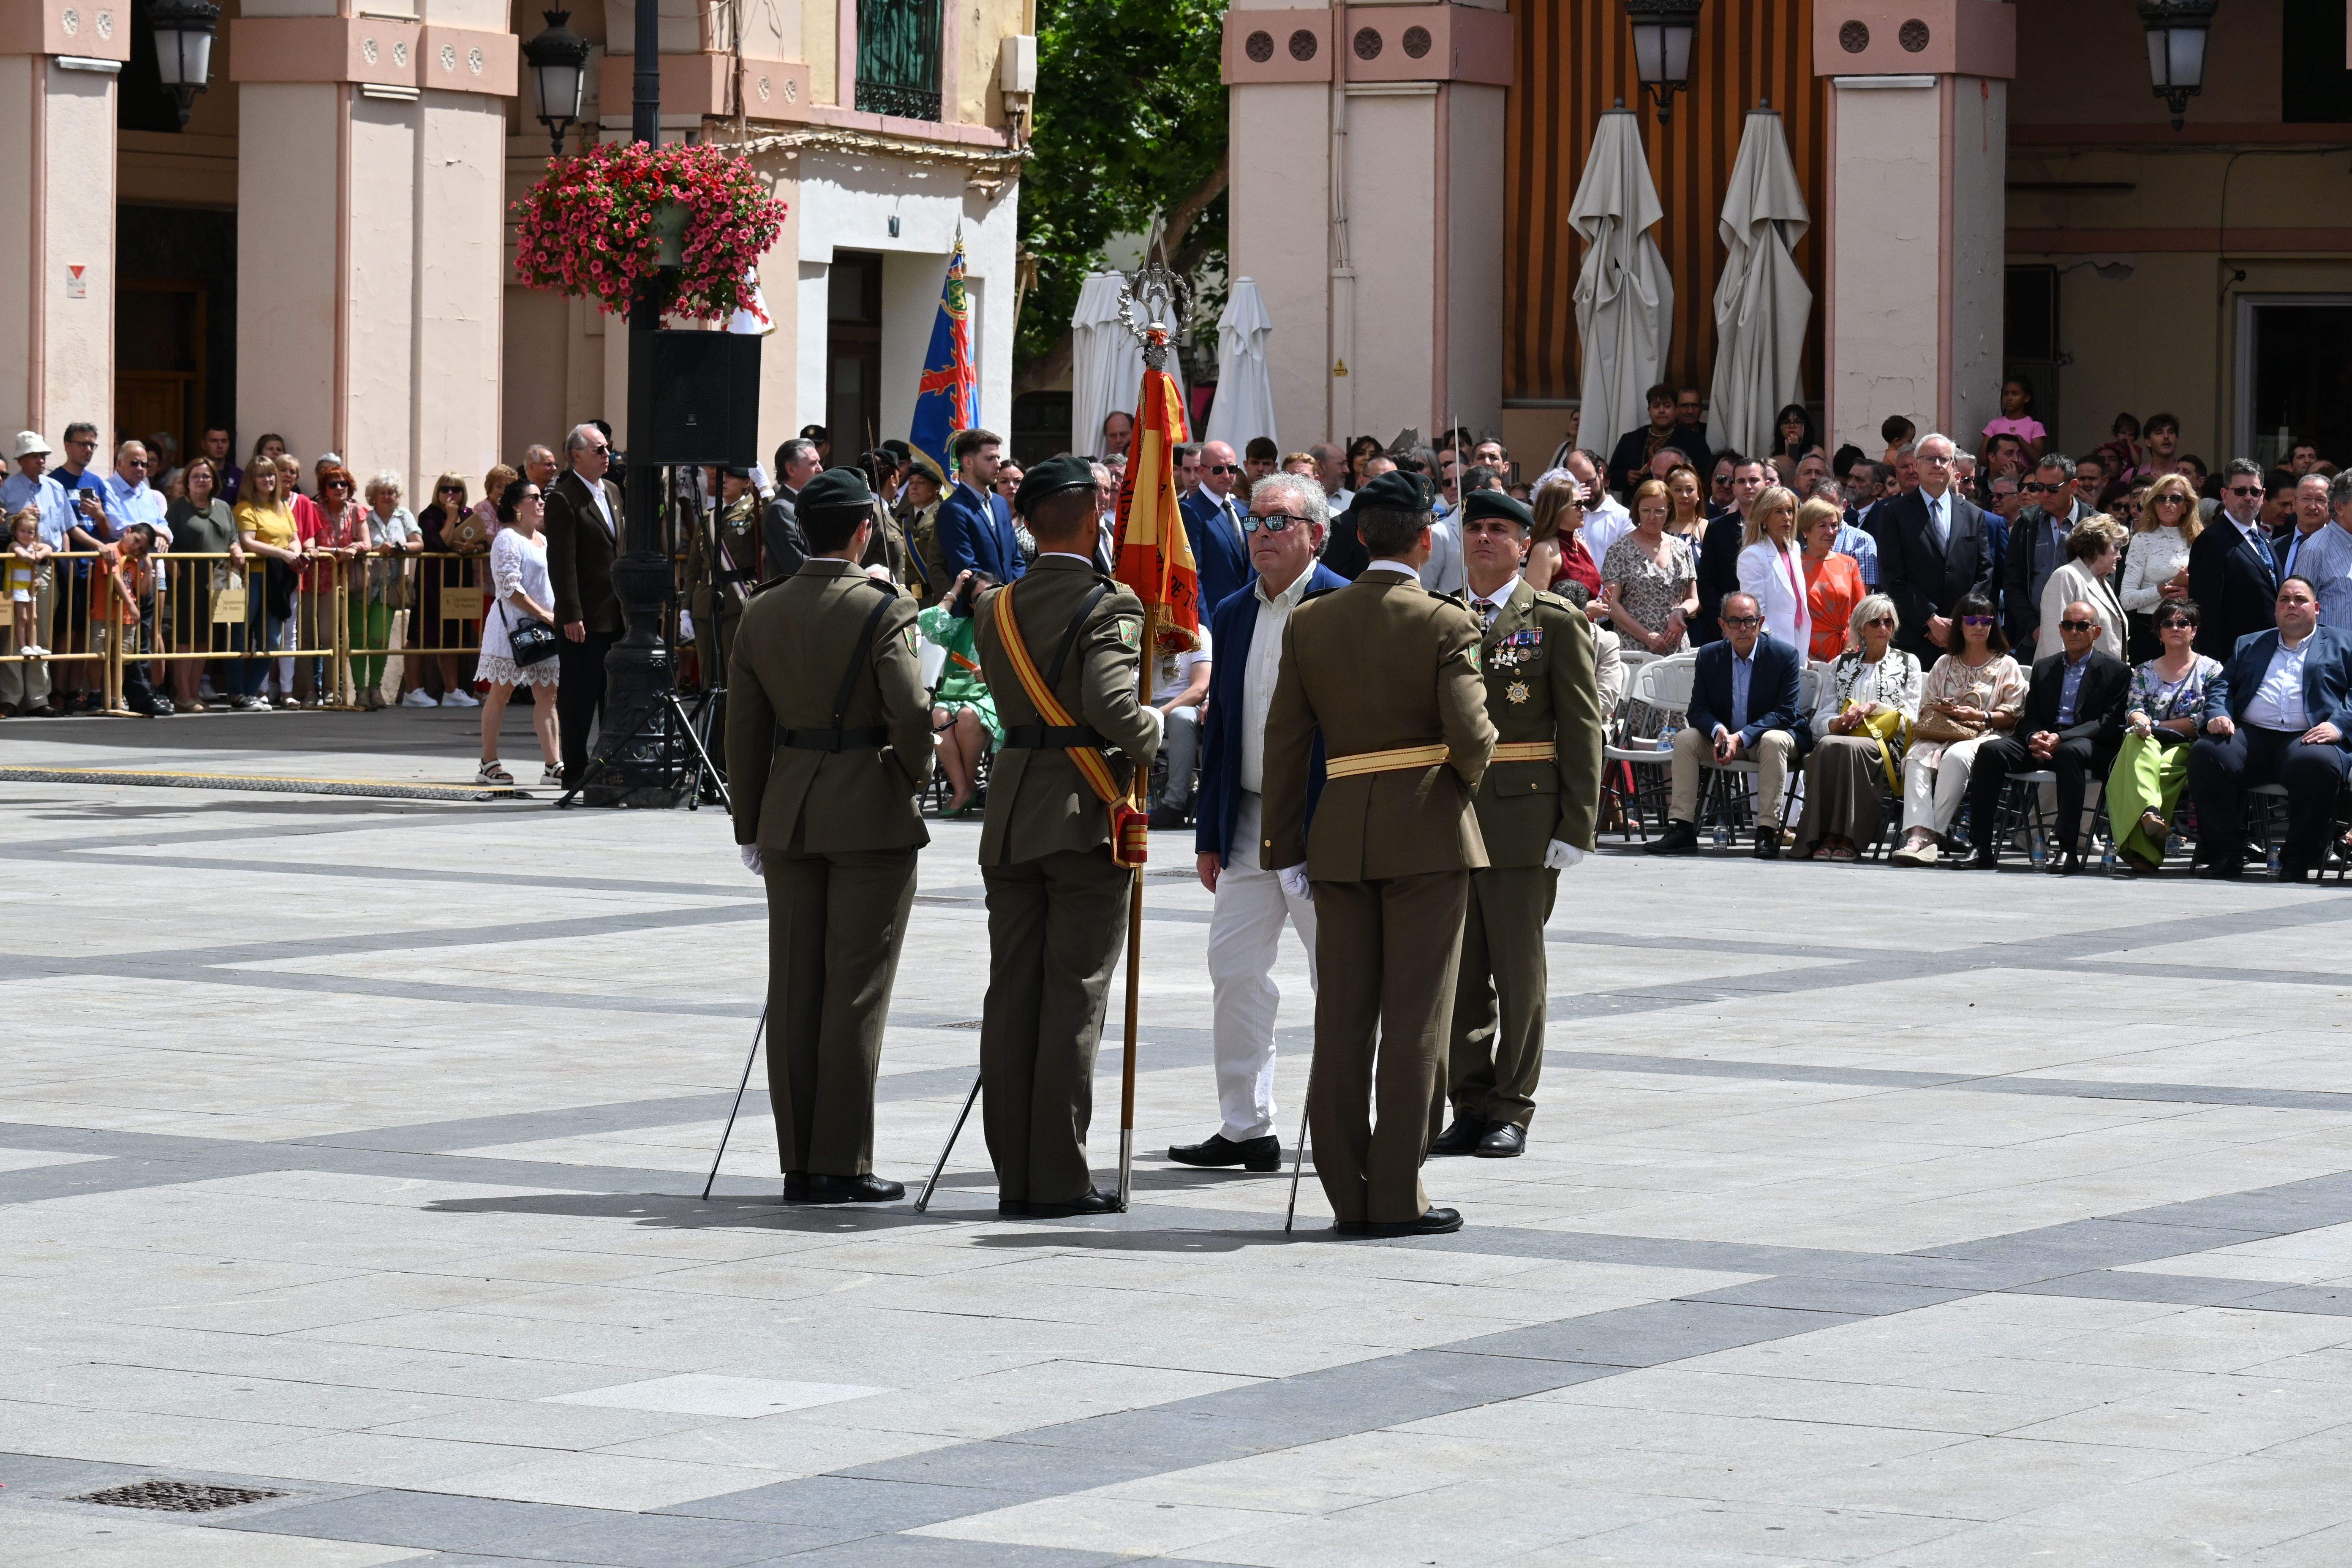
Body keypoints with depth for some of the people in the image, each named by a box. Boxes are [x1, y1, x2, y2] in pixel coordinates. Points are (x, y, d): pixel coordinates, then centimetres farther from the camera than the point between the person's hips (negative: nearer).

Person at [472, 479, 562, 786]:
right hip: (513, 624, -8)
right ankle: (489, 764, 1)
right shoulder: (508, 539, -9)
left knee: (547, 694, 2)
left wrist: (557, 615, 10)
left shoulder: (543, 540, 18)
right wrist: (544, 614, -19)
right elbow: (510, 588, -17)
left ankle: (552, 765, 0)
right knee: (502, 692, -3)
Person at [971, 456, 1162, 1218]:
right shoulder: (1110, 606, -11)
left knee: (1011, 997, 7)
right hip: (1086, 819, -5)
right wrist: (1155, 730, -4)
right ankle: (1059, 1177, -1)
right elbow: (1111, 706, -23)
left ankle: (1014, 1175, 9)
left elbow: (1010, 696, 13)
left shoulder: (997, 607, 9)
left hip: (1011, 819, 6)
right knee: (1073, 998, -1)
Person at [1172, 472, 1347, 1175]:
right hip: (1248, 821, 7)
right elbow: (1220, 727, 15)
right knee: (1234, 969, 5)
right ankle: (1246, 1129, 12)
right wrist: (1210, 833, 12)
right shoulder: (1233, 615, 12)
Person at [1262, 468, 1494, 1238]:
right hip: (1427, 831, -4)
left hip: (1339, 834, 4)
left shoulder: (1309, 623, 5)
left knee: (1342, 1018, 8)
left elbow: (1285, 740, 6)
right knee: (1414, 1017, 0)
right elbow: (1472, 736, -14)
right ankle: (1397, 1196, -1)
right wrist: (1465, 778, 9)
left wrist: (1286, 847, 10)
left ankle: (1347, 1195, 10)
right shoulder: (1445, 624, -8)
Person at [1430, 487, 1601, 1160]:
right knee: (1459, 971, 5)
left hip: (1522, 817, -4)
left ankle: (1512, 1110, 8)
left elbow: (1582, 727, -3)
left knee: (1519, 968, 1)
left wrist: (1575, 826, -10)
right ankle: (1471, 1107, 13)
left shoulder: (1556, 621, 0)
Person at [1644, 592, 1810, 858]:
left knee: (1774, 741, -36)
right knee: (1685, 738, -19)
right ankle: (1681, 829, -22)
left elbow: (1785, 713, -17)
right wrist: (1718, 731, -27)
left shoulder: (1785, 655, -12)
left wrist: (1741, 737, -29)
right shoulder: (1709, 656, -1)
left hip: (1769, 735, -4)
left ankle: (1768, 833, -36)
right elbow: (1698, 710, -2)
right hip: (1723, 737, 4)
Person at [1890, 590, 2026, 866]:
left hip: (1985, 736, -3)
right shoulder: (1945, 664, 25)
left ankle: (1934, 833, -39)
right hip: (1942, 732, 3)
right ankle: (1918, 834, -47)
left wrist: (1979, 716, -10)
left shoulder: (2006, 666, 14)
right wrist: (1941, 710, -3)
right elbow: (1926, 706, 20)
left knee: (1956, 756, -39)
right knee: (1917, 757, -32)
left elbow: (2013, 715, 5)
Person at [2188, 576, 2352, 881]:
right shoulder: (2249, 646, 30)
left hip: (2307, 738, -3)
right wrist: (2217, 715, -2)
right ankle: (2225, 858, -21)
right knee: (2206, 753, -28)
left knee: (2318, 764, -39)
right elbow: (2219, 685, 21)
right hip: (2251, 735, 3)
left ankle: (2297, 862, -25)